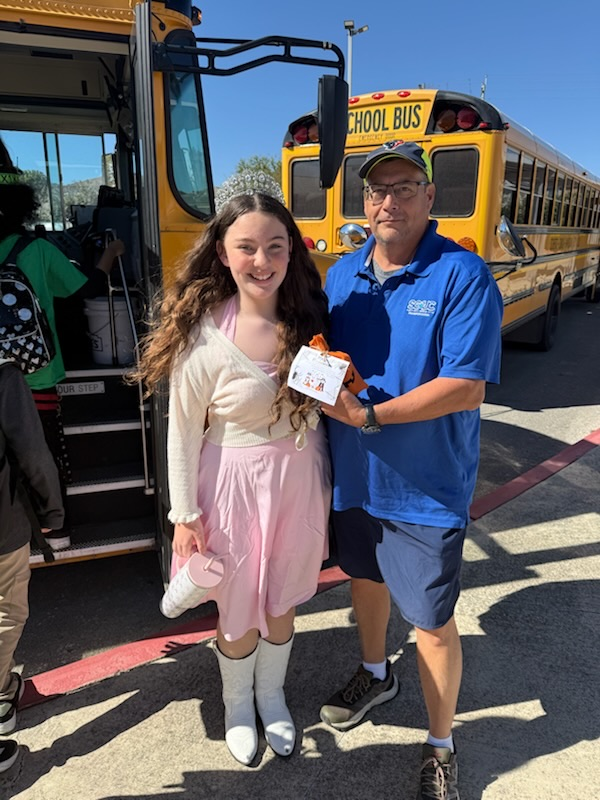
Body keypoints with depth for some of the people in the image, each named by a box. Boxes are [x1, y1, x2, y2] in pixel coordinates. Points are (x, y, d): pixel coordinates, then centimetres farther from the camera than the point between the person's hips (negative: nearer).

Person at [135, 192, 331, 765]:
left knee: (282, 604, 21)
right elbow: (183, 433, -11)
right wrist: (184, 515, -6)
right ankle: (237, 706, 48)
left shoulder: (308, 316, -3)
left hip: (301, 478, 4)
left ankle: (272, 697, 51)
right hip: (235, 485, -4)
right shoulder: (203, 336, -18)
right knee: (238, 611, 16)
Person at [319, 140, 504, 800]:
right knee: (365, 575, 25)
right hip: (353, 473, 6)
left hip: (427, 486, -5)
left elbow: (466, 387, -21)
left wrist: (371, 415, -26)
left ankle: (440, 746, 35)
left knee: (433, 623, 7)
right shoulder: (341, 275, 3)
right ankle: (375, 676, 55)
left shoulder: (463, 275, -15)